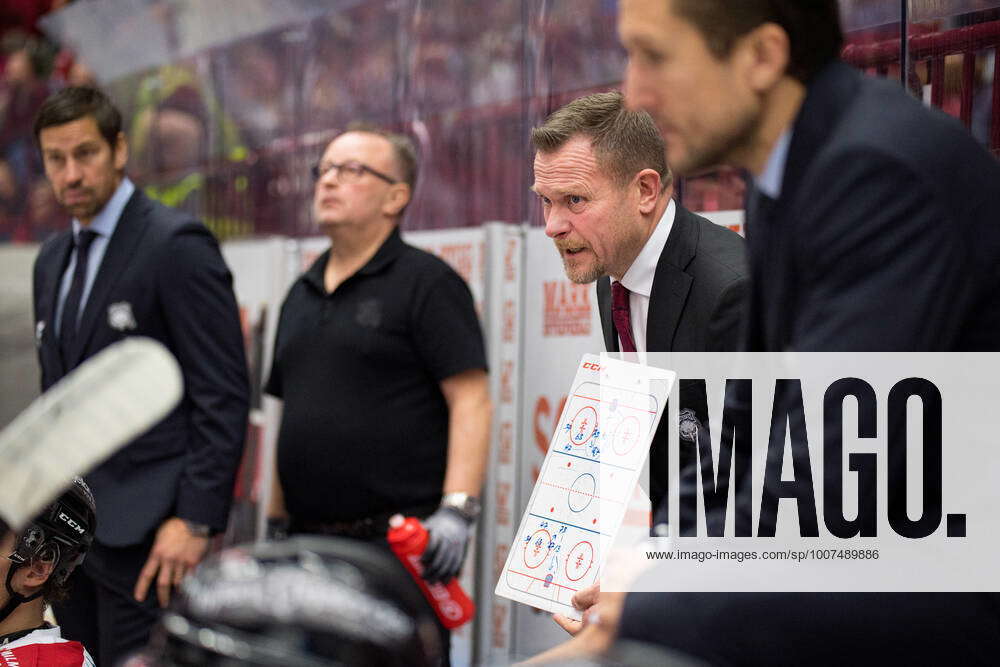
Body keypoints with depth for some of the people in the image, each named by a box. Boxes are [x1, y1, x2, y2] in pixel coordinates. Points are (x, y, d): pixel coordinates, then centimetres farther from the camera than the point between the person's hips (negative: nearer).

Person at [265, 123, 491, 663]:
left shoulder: (426, 283, -3)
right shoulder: (301, 295, 19)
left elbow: (470, 402, -11)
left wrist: (456, 510, -22)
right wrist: (276, 524, 18)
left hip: (401, 539, -7)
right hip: (309, 540, 7)